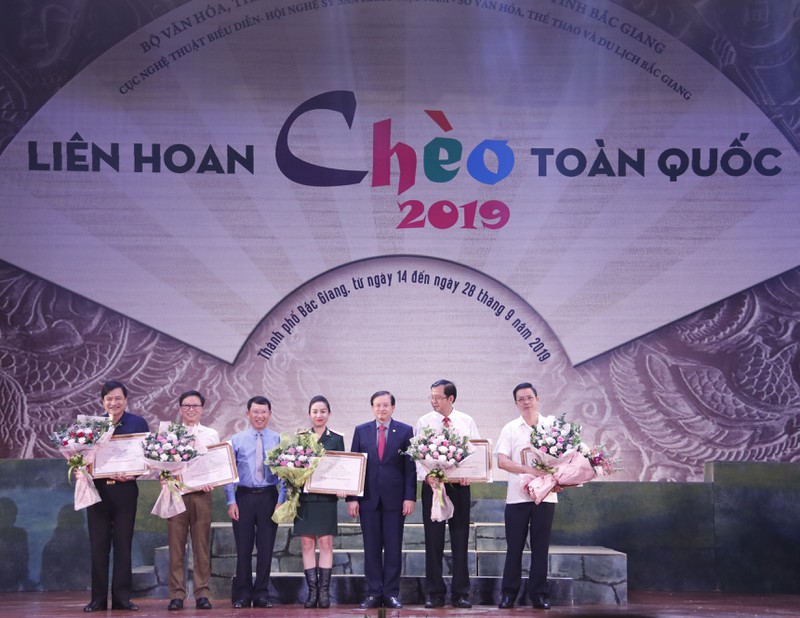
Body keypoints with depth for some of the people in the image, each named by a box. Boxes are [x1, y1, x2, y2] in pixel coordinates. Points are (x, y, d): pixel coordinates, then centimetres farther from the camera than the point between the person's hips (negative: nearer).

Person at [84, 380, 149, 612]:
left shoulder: (138, 423, 2)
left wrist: (132, 473, -17)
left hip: (125, 490, -1)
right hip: (98, 488, 1)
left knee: (123, 545, 4)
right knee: (98, 546, 3)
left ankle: (122, 597, 9)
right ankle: (98, 598, 8)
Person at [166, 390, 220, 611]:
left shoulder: (211, 434, 13)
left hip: (202, 494, 1)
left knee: (202, 545, 1)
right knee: (176, 545, -2)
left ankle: (202, 593, 5)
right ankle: (176, 594, 2)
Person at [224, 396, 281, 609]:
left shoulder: (278, 440, 4)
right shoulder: (237, 440, 5)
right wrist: (231, 501, -5)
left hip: (269, 496, 0)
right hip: (244, 496, 0)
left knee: (266, 547, 4)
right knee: (243, 548, 3)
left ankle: (262, 594, 14)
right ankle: (242, 595, 13)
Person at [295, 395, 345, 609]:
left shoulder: (337, 439, 7)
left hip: (327, 498, -1)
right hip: (305, 497, 1)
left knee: (326, 544, -1)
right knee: (307, 544, 1)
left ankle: (324, 591, 1)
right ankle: (312, 591, 4)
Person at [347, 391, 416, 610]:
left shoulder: (405, 431, 4)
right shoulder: (361, 431, 9)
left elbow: (410, 467, 1)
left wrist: (410, 497, -7)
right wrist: (352, 498, -1)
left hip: (394, 499, -1)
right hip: (368, 499, 1)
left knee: (393, 548, 1)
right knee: (371, 548, 4)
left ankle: (391, 593, 7)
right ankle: (373, 593, 9)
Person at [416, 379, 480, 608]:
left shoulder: (467, 422, 6)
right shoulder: (424, 422, 4)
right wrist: (427, 476, -20)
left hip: (460, 486, 1)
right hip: (432, 484, -1)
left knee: (460, 539, 4)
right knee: (433, 539, 2)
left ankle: (460, 593, 11)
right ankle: (434, 593, 9)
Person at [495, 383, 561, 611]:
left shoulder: (552, 425, 7)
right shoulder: (510, 428, 5)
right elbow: (501, 461, -5)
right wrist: (528, 470, -20)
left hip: (545, 495, 0)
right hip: (517, 495, 0)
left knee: (540, 546, 4)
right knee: (514, 546, 2)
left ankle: (539, 594, 11)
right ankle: (508, 594, 9)